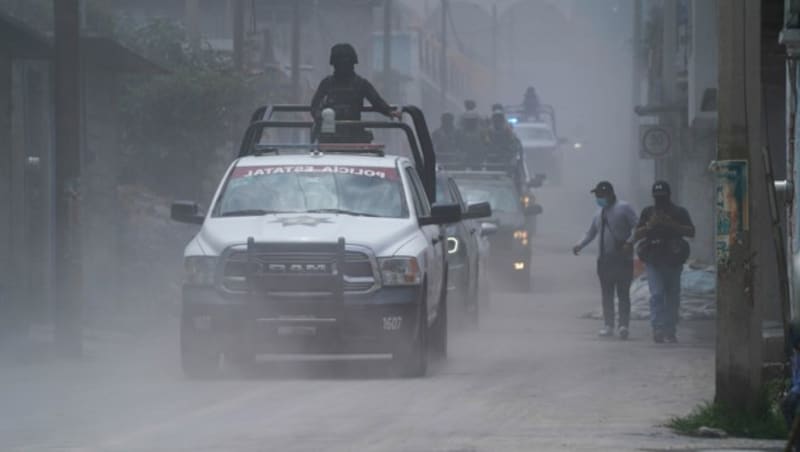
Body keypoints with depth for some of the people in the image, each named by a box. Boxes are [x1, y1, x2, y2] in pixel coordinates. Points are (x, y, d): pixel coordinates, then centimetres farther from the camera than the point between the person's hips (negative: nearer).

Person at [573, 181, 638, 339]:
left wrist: (629, 242, -25)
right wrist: (580, 245, 8)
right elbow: (591, 233, 24)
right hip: (604, 259, 7)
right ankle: (608, 326, 12)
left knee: (623, 293, -9)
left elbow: (636, 227, -10)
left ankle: (624, 325, -12)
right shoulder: (600, 212, 17)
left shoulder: (624, 208, -4)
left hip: (622, 259, -7)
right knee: (607, 294, 7)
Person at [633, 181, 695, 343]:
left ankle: (670, 331, 10)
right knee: (657, 293, -14)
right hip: (653, 261, -1)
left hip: (674, 261, 1)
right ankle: (657, 328, -20)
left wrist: (672, 225, -14)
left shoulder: (680, 212, 8)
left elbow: (691, 232, -2)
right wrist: (650, 225, -8)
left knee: (672, 296, 3)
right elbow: (637, 235, 9)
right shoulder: (648, 212, 12)